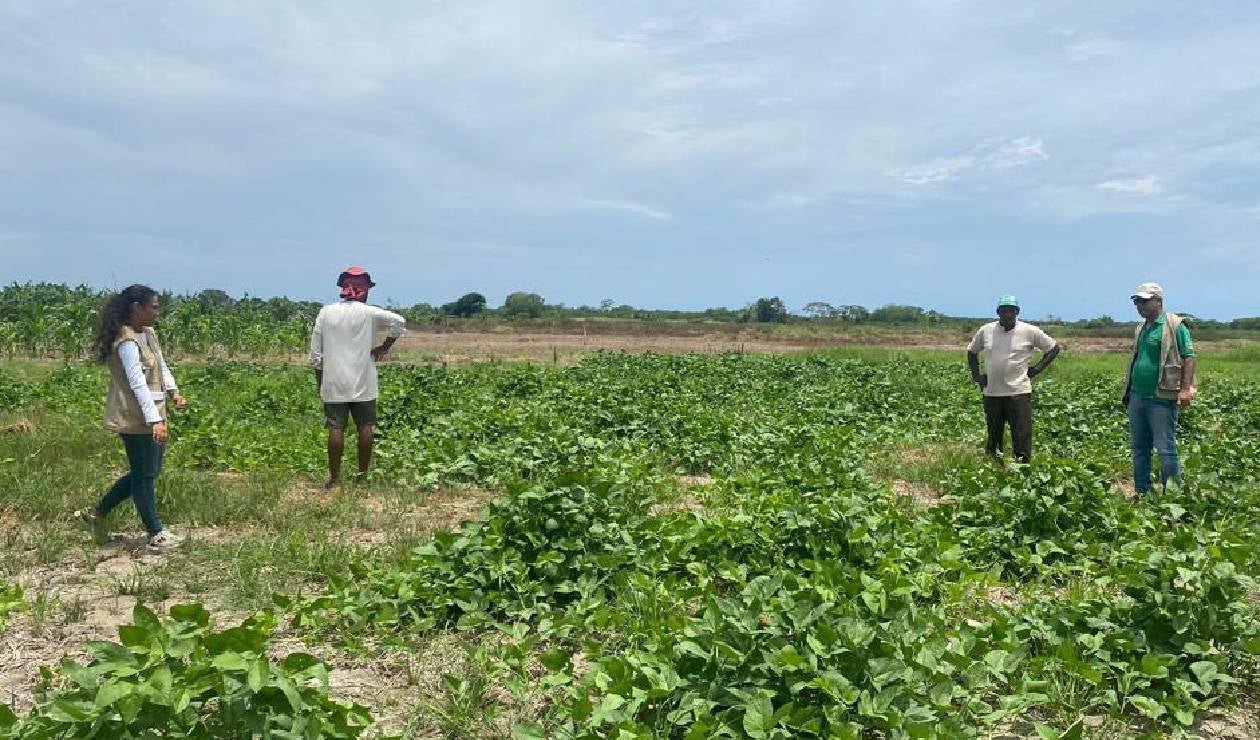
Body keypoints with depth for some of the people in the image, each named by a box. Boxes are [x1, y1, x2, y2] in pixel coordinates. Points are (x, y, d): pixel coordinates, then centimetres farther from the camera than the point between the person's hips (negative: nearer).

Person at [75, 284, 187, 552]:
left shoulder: (149, 333, 10)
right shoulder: (127, 342, -19)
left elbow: (161, 366, 17)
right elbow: (138, 384, -26)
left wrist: (173, 391, 0)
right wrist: (154, 421, -30)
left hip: (153, 415, 10)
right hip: (136, 420, -10)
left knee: (150, 472, 17)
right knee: (144, 476, 1)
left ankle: (97, 513, 29)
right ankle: (156, 535, 11)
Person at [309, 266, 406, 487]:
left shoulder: (325, 313, 3)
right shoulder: (367, 313, -5)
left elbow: (315, 353, 4)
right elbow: (399, 322, -17)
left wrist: (319, 382, 14)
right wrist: (384, 347, -4)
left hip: (333, 384, 2)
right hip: (363, 384, -2)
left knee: (336, 428, 3)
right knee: (365, 427, 8)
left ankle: (335, 478, 6)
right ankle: (363, 475, 12)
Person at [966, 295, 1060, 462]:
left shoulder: (1029, 331, -2)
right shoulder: (986, 330, 5)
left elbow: (1053, 349, 7)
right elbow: (971, 351, 21)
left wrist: (1036, 369, -1)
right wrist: (976, 375, 10)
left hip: (1019, 392, -3)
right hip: (991, 393, 3)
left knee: (1022, 437, -5)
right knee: (992, 437, 13)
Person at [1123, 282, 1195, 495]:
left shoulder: (1175, 325, -6)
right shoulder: (1140, 329, 17)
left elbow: (1189, 357, -10)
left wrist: (1186, 389, -19)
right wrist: (1128, 392, 22)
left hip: (1162, 399, -8)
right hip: (1137, 397, 8)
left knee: (1166, 449, -5)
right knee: (1139, 448, 12)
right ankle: (1141, 492, 21)